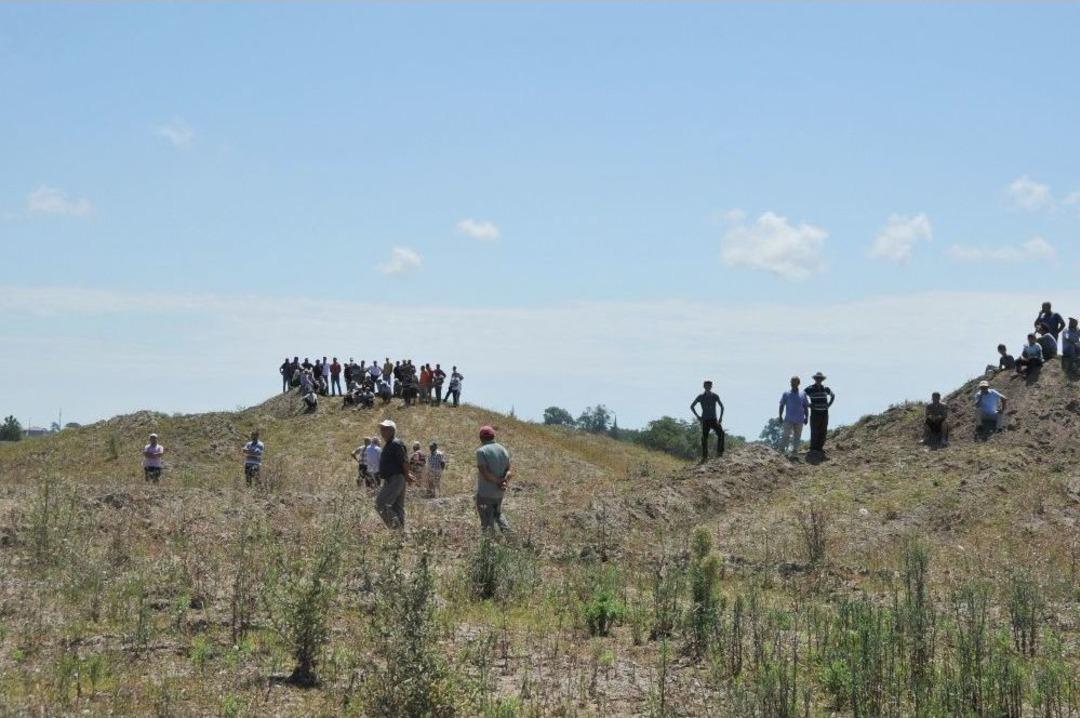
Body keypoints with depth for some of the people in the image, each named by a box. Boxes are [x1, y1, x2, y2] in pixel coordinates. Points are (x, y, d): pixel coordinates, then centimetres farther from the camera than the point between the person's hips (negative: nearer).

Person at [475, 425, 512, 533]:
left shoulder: (481, 451, -13)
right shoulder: (503, 450, 8)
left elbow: (485, 473, -20)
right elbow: (509, 471, 1)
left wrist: (499, 481, -12)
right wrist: (504, 482, -14)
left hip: (485, 493, -6)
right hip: (499, 493, 6)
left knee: (487, 522, 1)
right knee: (498, 514, 26)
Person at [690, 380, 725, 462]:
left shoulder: (715, 396, 3)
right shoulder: (701, 397, 0)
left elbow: (721, 406, 17)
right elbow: (692, 406, 9)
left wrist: (721, 417, 7)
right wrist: (697, 416, 1)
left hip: (714, 420, 1)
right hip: (705, 420, -1)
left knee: (721, 433, -22)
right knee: (704, 438, -5)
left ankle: (719, 452, -16)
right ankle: (704, 456, 1)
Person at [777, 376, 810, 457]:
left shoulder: (803, 394, 7)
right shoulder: (786, 394, 2)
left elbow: (806, 406, 11)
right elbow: (781, 405, 4)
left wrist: (806, 417, 5)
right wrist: (780, 416, -3)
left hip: (799, 420, 2)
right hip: (788, 420, -2)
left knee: (797, 436, 5)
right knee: (786, 435, -9)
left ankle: (794, 451, 10)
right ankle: (782, 450, -2)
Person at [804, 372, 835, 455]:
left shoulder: (825, 389, 8)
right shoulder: (810, 389, -5)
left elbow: (833, 395, 27)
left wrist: (829, 404, 13)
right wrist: (808, 405, -3)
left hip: (824, 413, 5)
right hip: (815, 413, -4)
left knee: (823, 432, 4)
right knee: (814, 432, -7)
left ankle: (819, 448, 13)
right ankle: (813, 449, -2)